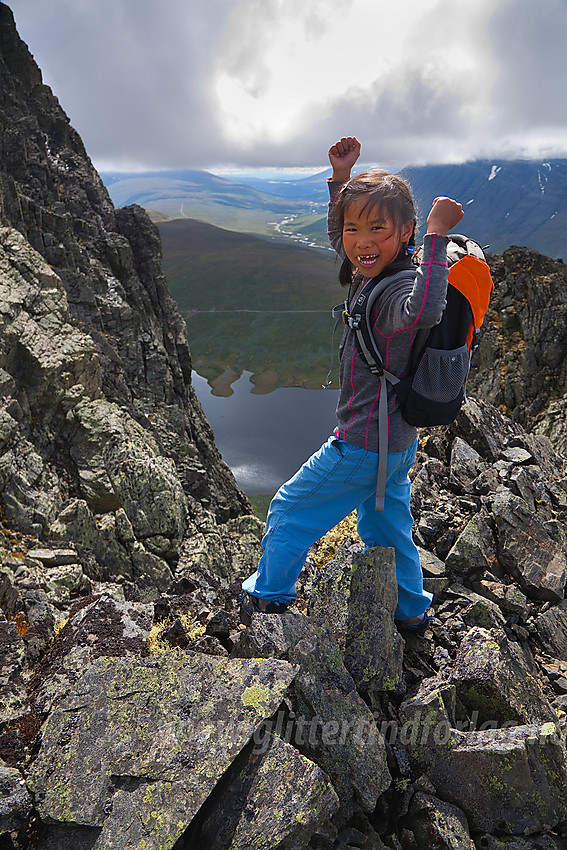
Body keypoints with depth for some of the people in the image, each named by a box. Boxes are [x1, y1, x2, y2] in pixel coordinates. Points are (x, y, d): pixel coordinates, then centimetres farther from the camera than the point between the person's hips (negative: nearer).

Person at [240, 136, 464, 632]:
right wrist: (341, 178, 11)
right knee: (386, 530, 26)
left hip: (363, 446, -10)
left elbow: (423, 311, -51)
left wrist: (437, 234, -43)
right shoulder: (370, 273, 2)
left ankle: (268, 598, 32)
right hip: (399, 442, 10)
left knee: (289, 512, 9)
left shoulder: (400, 288, -25)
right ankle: (411, 613, 47)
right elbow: (340, 237, 22)